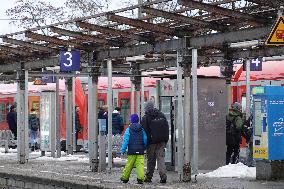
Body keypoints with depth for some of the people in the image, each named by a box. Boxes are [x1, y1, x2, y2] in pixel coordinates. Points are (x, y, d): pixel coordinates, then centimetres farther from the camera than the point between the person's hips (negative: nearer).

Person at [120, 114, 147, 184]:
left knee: (129, 164, 7)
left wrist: (123, 150, -2)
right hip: (140, 151, 2)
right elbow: (145, 140, 8)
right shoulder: (142, 129, 6)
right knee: (140, 164, -3)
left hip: (131, 151, -1)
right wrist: (144, 148, 23)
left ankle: (125, 178, 16)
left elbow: (125, 141, -5)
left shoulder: (128, 129, -2)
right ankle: (140, 178, -14)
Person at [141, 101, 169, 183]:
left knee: (151, 159, 6)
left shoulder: (145, 118, -5)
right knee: (161, 158, 1)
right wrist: (166, 140, 15)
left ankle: (148, 177, 12)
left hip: (152, 141, -3)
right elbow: (166, 128, 11)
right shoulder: (161, 115, 9)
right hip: (162, 141, 3)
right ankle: (163, 175, -15)